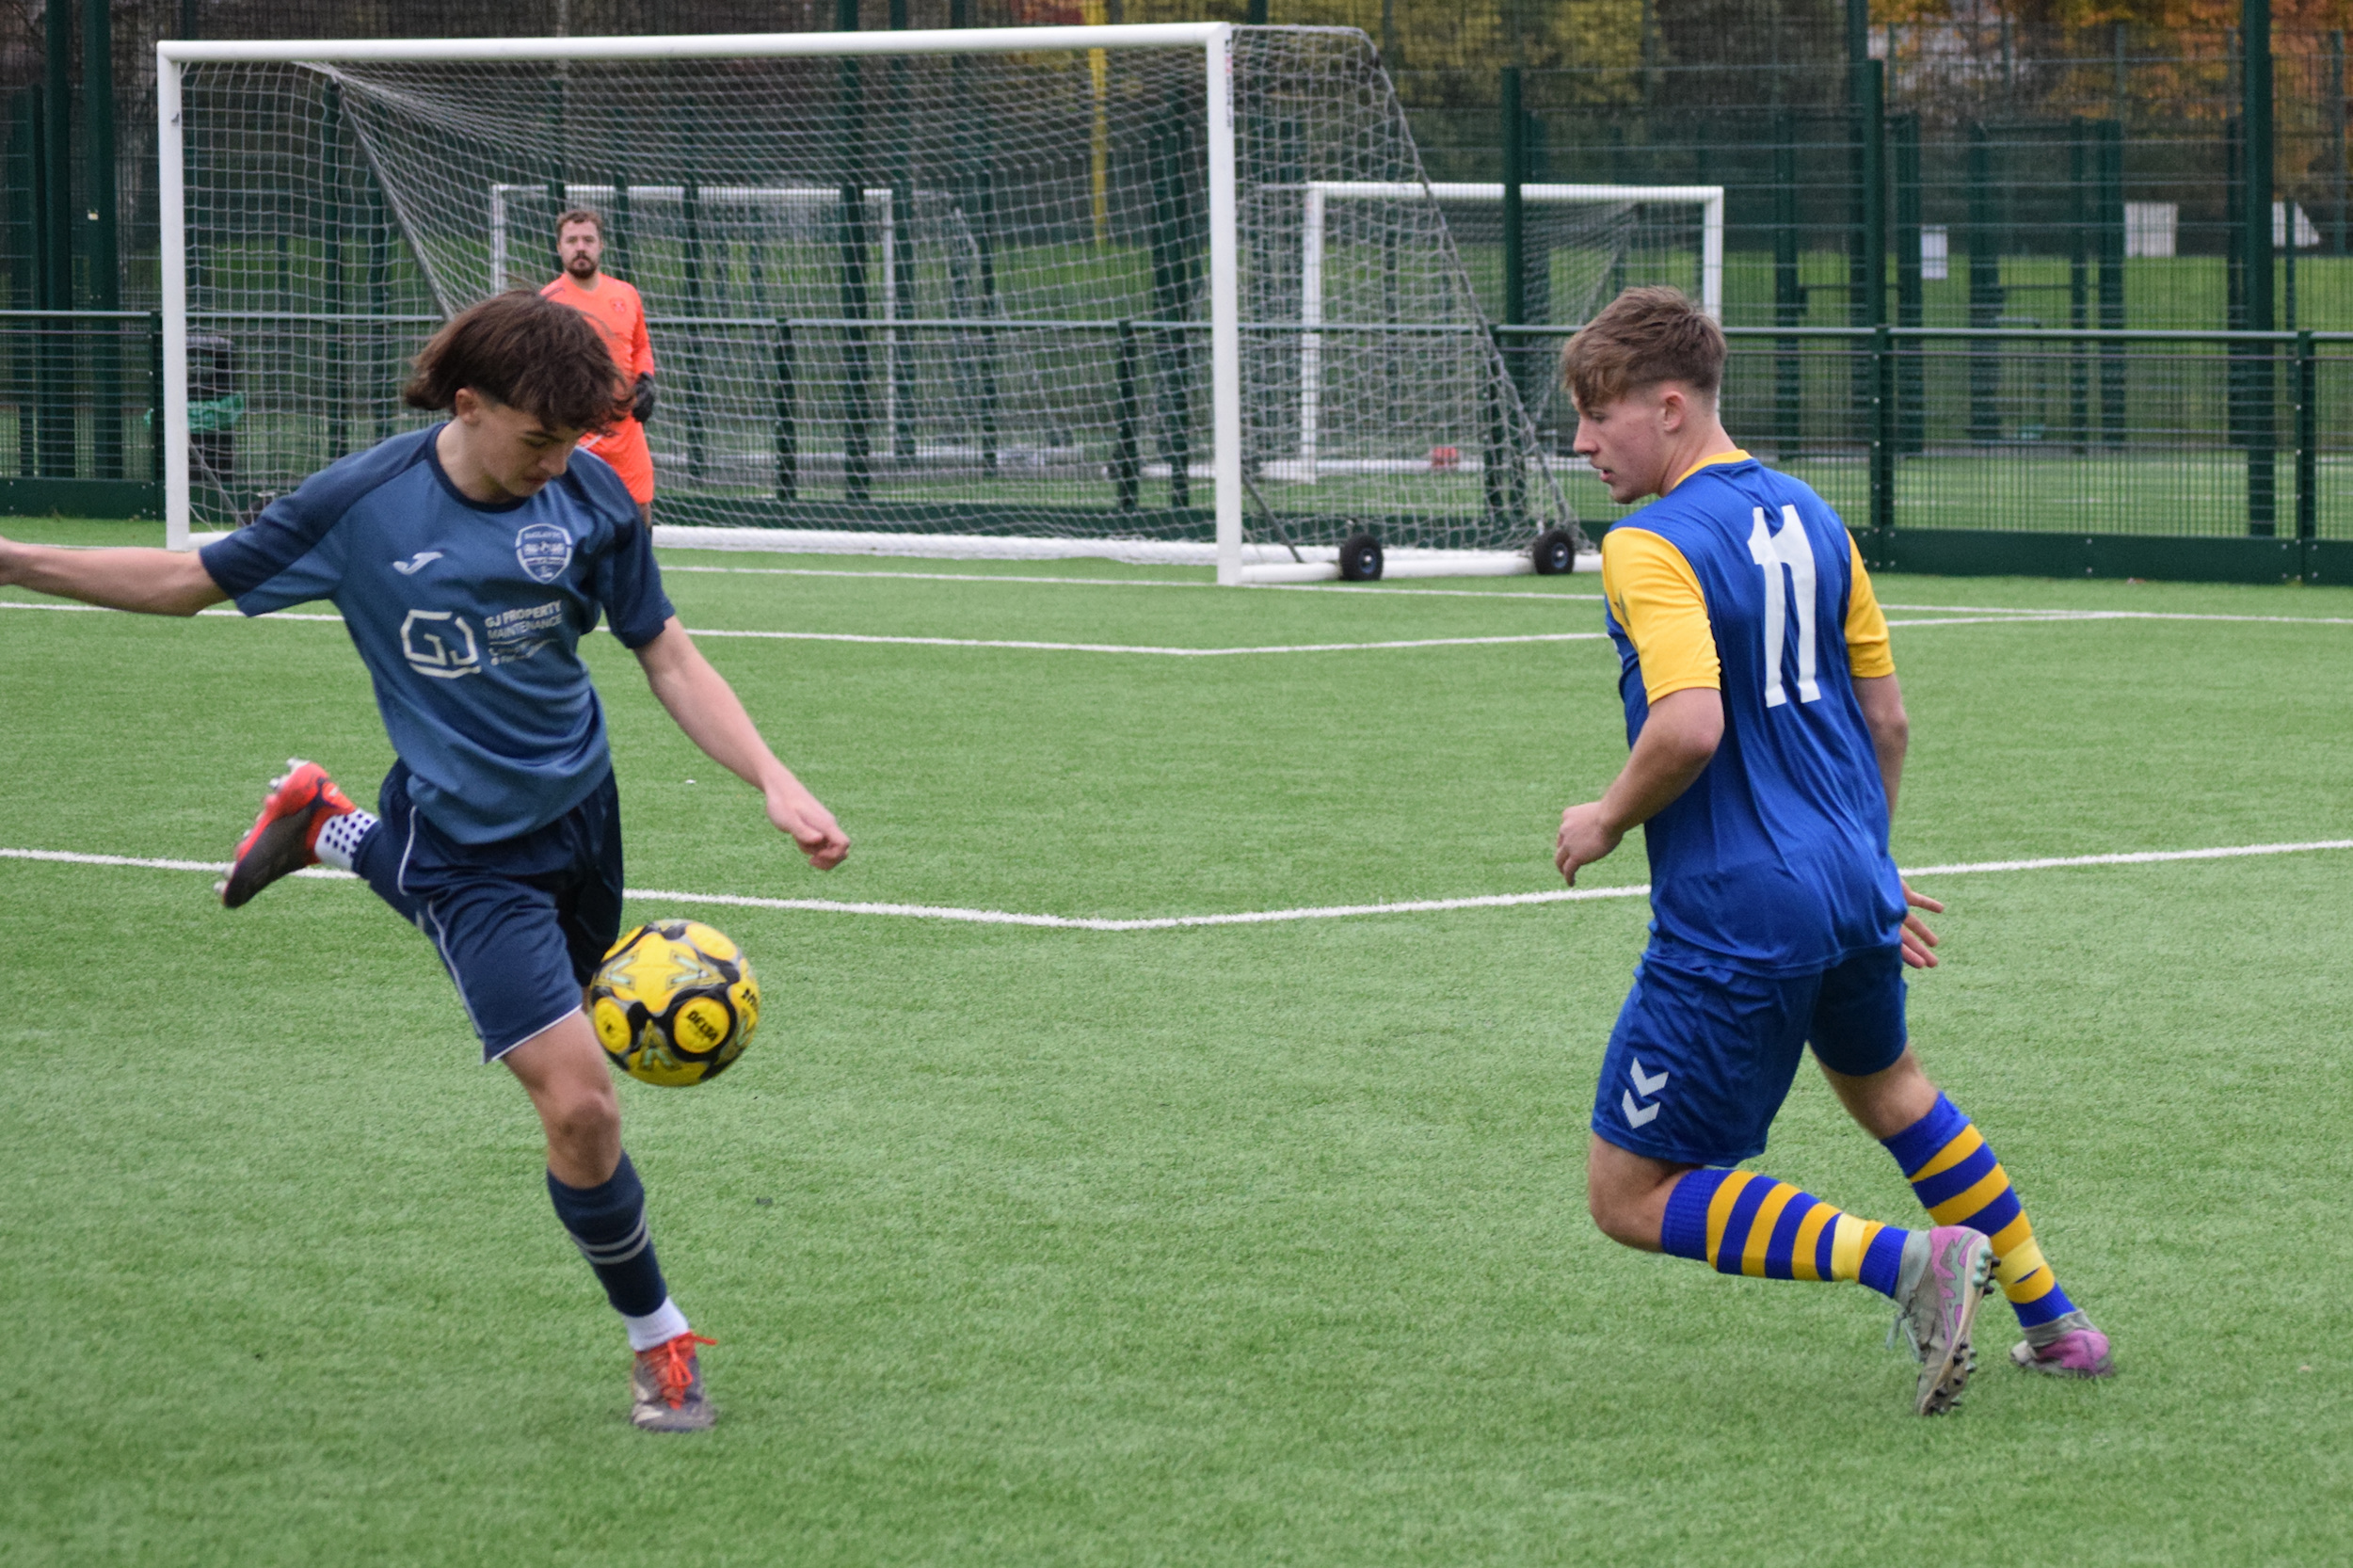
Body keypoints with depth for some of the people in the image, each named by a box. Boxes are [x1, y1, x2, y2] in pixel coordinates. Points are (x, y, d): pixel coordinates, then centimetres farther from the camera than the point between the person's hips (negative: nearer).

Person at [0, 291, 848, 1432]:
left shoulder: (589, 499, -10)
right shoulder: (362, 504, -17)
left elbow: (668, 660, -3)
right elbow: (189, 582, -4)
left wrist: (775, 783, -15)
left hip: (576, 816, 4)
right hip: (466, 850, -4)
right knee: (579, 1103, -16)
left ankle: (332, 829, 45)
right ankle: (658, 1341, 7)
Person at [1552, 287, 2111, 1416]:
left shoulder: (1650, 549, -16)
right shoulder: (1809, 518, 9)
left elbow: (1689, 727, -29)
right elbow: (1887, 717, 14)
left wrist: (1606, 819, -11)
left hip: (1733, 917, -8)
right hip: (1854, 891, 8)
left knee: (1630, 1198, 0)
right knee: (1880, 1080, 36)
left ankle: (1905, 1261, -14)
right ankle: (2051, 1319, 42)